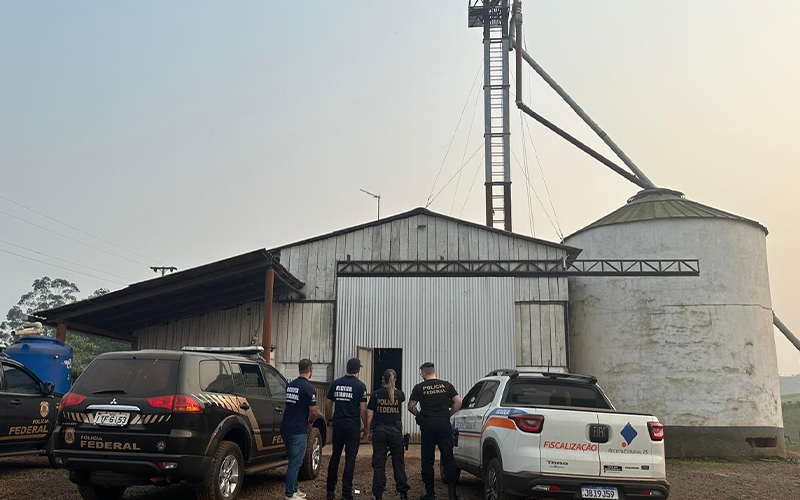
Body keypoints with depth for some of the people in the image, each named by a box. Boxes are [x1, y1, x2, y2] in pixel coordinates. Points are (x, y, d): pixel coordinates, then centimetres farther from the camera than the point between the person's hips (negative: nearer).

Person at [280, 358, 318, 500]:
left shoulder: (290, 385, 10)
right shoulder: (308, 388, -13)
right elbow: (313, 412, -11)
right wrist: (309, 422, 10)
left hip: (286, 428, 8)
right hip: (298, 431, -8)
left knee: (293, 461, 18)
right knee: (295, 463, -2)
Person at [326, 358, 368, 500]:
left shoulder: (336, 383, 6)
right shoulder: (360, 385, -6)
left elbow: (328, 404, 8)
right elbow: (363, 409, -9)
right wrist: (365, 427, 1)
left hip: (337, 424, 4)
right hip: (353, 426, -4)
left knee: (335, 456, 14)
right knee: (350, 459, 1)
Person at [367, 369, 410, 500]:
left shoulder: (376, 394, -3)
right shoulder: (399, 395, 0)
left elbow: (369, 415, -3)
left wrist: (369, 431, 7)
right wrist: (393, 388, 39)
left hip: (379, 430, -1)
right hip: (395, 430, 1)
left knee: (379, 464, 4)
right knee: (398, 463, 9)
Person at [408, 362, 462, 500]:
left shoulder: (419, 387, 1)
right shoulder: (446, 385, 6)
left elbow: (411, 406, -3)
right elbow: (458, 402, 1)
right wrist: (448, 414, 9)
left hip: (427, 425, -1)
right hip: (444, 424, 1)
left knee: (427, 459, 7)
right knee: (448, 458, 5)